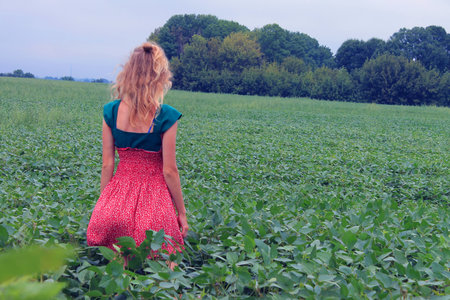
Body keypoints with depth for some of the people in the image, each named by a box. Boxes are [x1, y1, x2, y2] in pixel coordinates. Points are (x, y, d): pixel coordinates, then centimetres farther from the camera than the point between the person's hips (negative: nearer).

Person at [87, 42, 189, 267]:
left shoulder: (111, 112, -1)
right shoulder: (166, 116, -11)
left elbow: (107, 165, 2)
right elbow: (169, 171, -9)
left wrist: (104, 204, 13)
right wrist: (182, 212, 2)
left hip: (120, 192, 4)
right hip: (154, 197, -3)